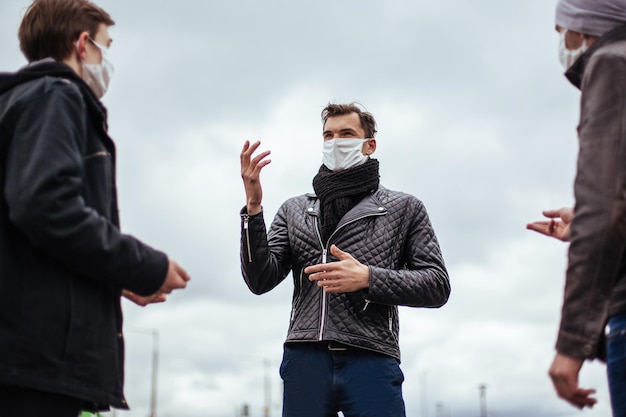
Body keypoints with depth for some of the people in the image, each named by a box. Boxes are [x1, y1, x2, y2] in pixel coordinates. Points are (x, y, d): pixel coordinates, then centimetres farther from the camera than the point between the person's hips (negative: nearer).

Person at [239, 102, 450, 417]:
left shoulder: (404, 208, 13)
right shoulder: (294, 210, 18)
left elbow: (437, 285, 6)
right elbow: (260, 281, 8)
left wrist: (368, 278, -9)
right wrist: (253, 208, -4)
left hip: (371, 360, -2)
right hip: (305, 361, 2)